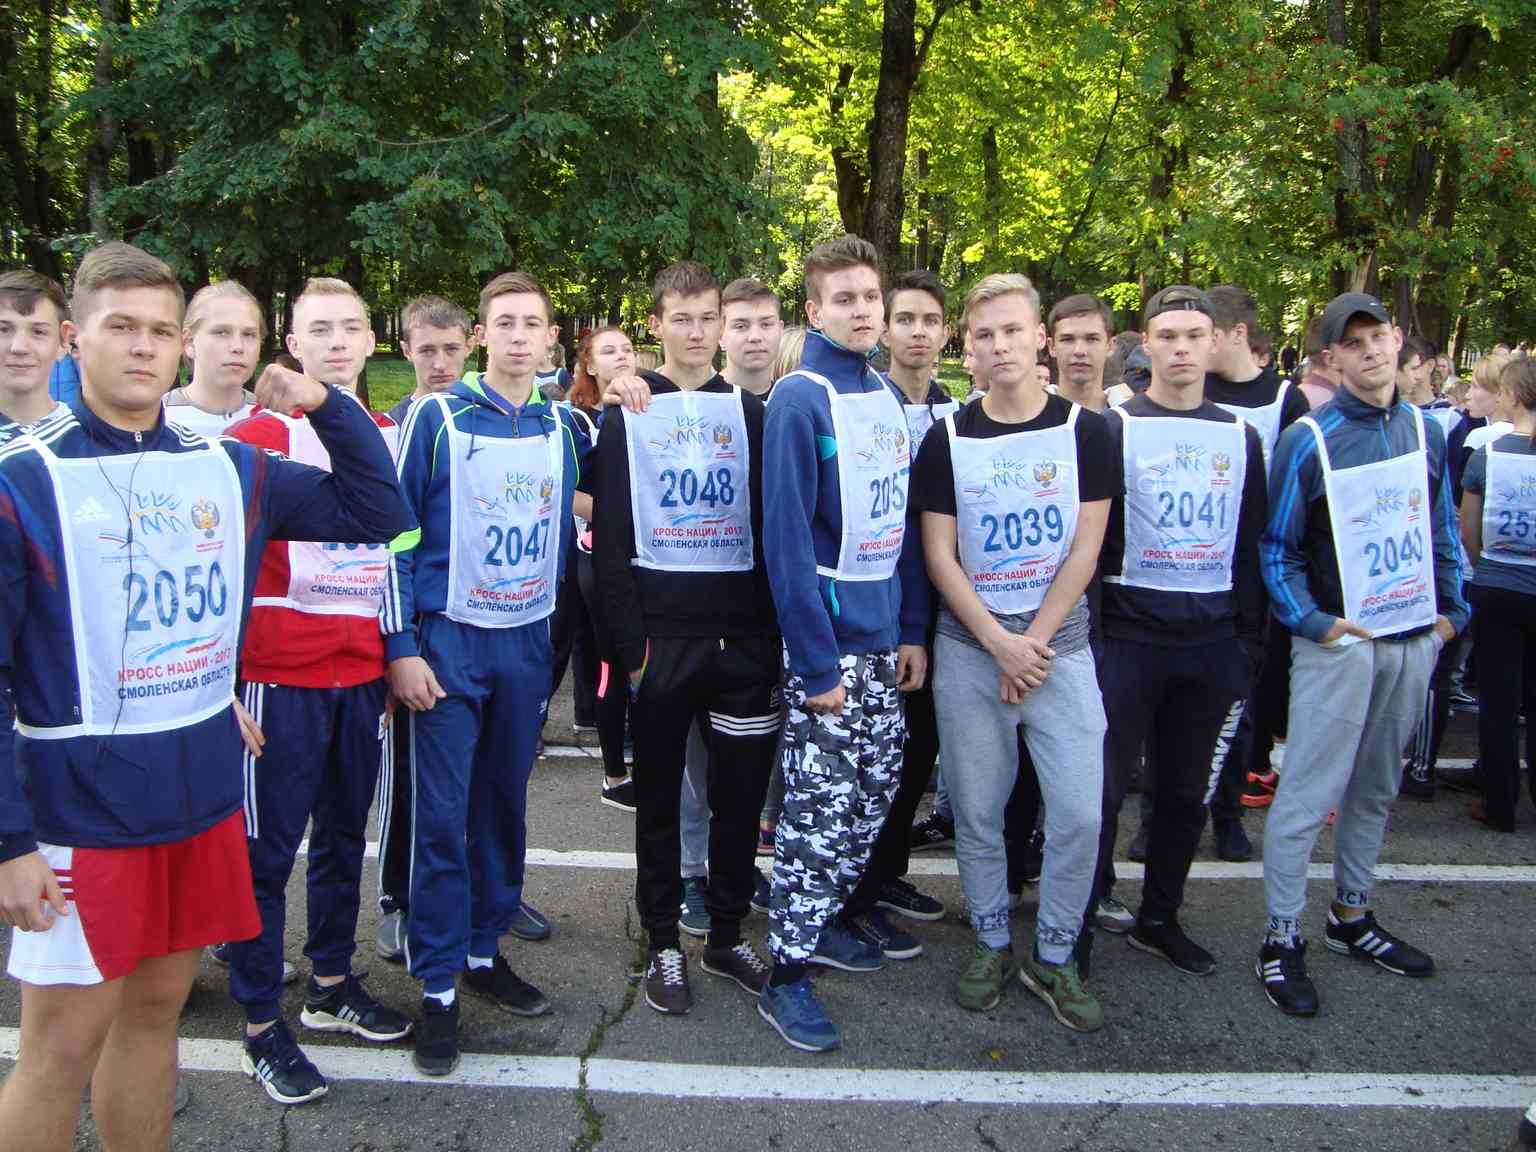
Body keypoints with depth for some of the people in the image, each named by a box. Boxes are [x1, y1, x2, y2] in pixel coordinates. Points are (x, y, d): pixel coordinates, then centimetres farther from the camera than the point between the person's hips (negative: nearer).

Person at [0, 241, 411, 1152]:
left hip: (205, 793, 4)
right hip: (81, 804, -4)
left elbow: (381, 514, 8)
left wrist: (327, 406, -4)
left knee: (157, 1010, 17)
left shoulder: (229, 469, 5)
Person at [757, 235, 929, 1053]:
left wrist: (913, 629, 9)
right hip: (827, 643, -8)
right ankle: (786, 976, 11)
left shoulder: (889, 397, 10)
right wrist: (815, 663, -19)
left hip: (884, 640, 8)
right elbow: (786, 538, -18)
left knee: (875, 791, 16)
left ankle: (818, 922, 34)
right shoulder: (800, 400, -14)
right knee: (820, 809, -2)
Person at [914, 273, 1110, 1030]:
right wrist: (1001, 644, -11)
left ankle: (1053, 956, 16)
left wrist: (1035, 641, -9)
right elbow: (939, 555, -2)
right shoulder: (947, 440, 1)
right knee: (977, 811, 7)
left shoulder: (1085, 431, 1)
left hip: (1060, 646, 0)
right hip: (969, 649, 0)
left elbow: (1085, 548, -2)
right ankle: (991, 943, 26)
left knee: (1079, 811, -3)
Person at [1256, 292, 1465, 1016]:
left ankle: (1351, 916, 31)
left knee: (1375, 788, 16)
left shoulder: (1424, 432, 7)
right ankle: (1281, 939, 7)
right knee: (1307, 794, -4)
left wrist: (1451, 610, 8)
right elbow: (1276, 548, -8)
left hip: (1414, 638, 6)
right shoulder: (1308, 440, -9)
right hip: (1340, 642, -6)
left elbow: (1442, 530, 16)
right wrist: (1315, 623, -15)